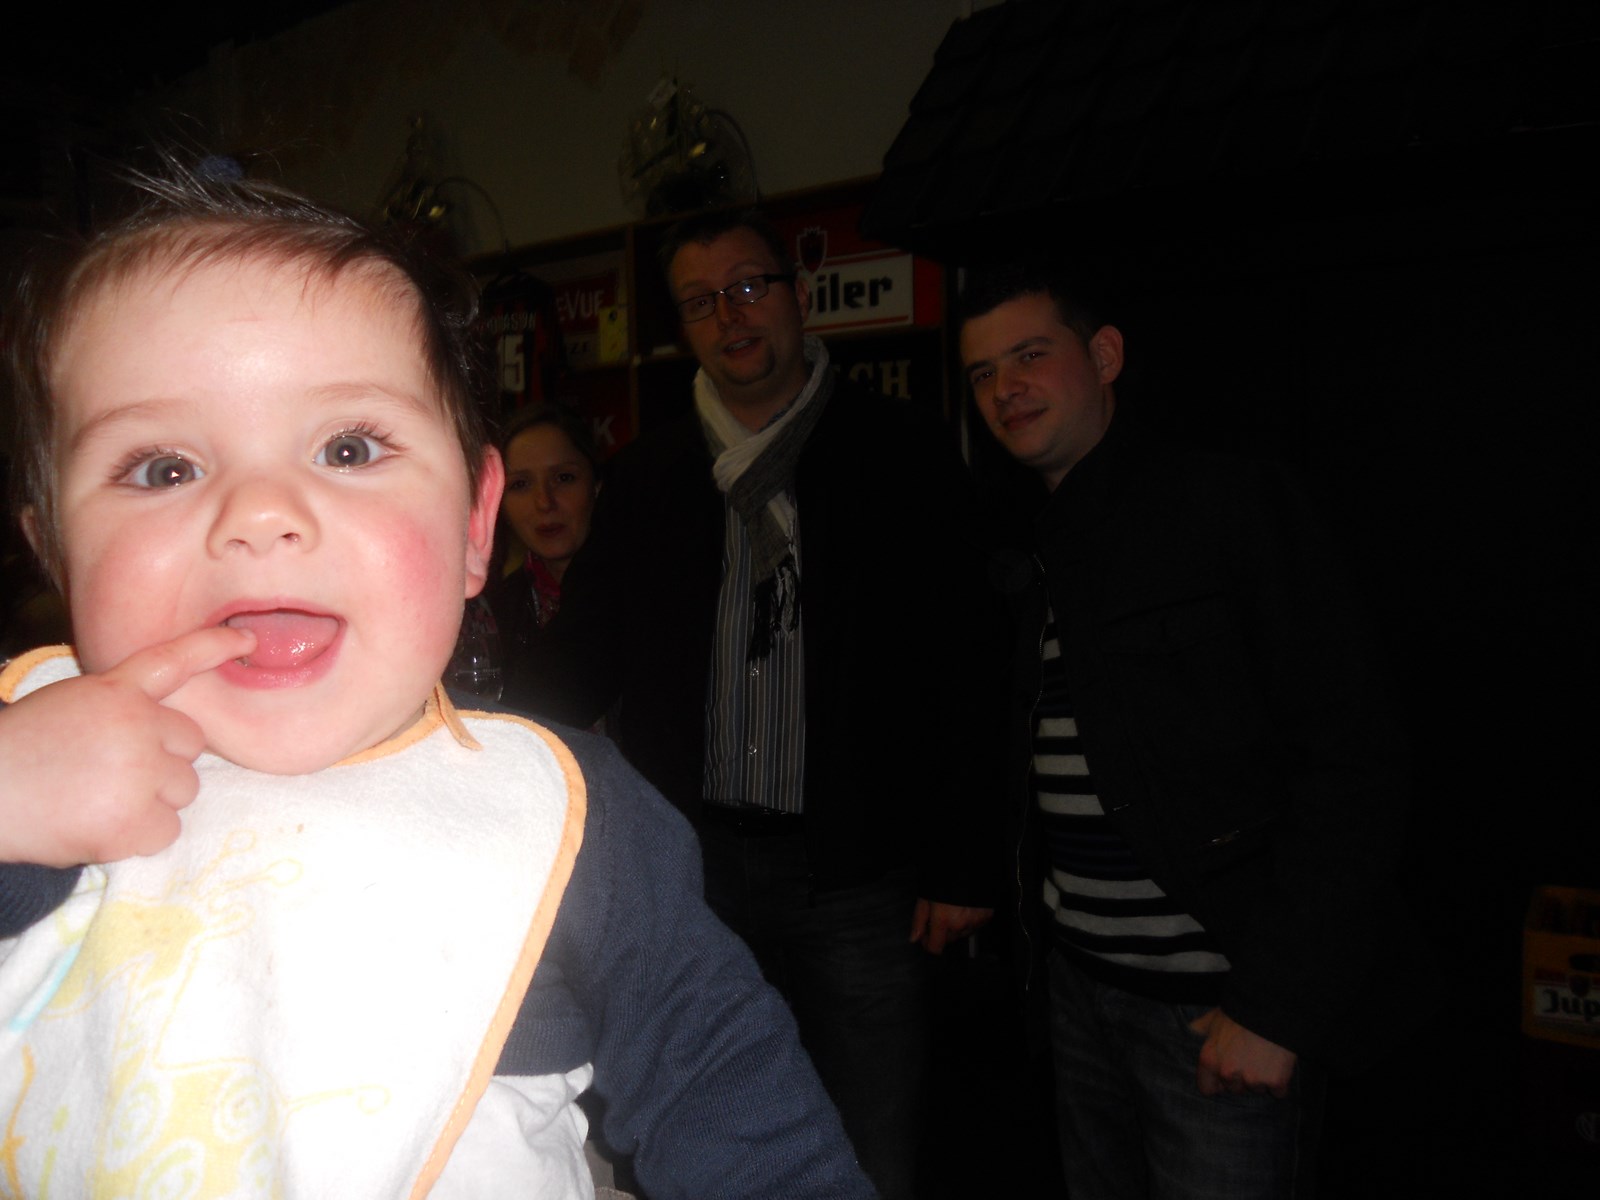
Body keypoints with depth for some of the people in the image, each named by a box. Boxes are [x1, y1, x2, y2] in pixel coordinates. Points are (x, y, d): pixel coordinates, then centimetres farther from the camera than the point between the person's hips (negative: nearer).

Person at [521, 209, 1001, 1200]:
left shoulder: (902, 456, -1)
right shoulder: (646, 478, 8)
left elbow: (963, 665, -4)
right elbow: (586, 663, 11)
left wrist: (962, 863, -7)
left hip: (858, 871, -2)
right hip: (692, 864, 3)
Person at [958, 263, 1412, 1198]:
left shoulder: (1234, 508, -10)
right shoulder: (1034, 557, 10)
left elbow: (1354, 768, -15)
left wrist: (1276, 1005, -17)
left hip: (1219, 1010, -6)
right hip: (1083, 985, 6)